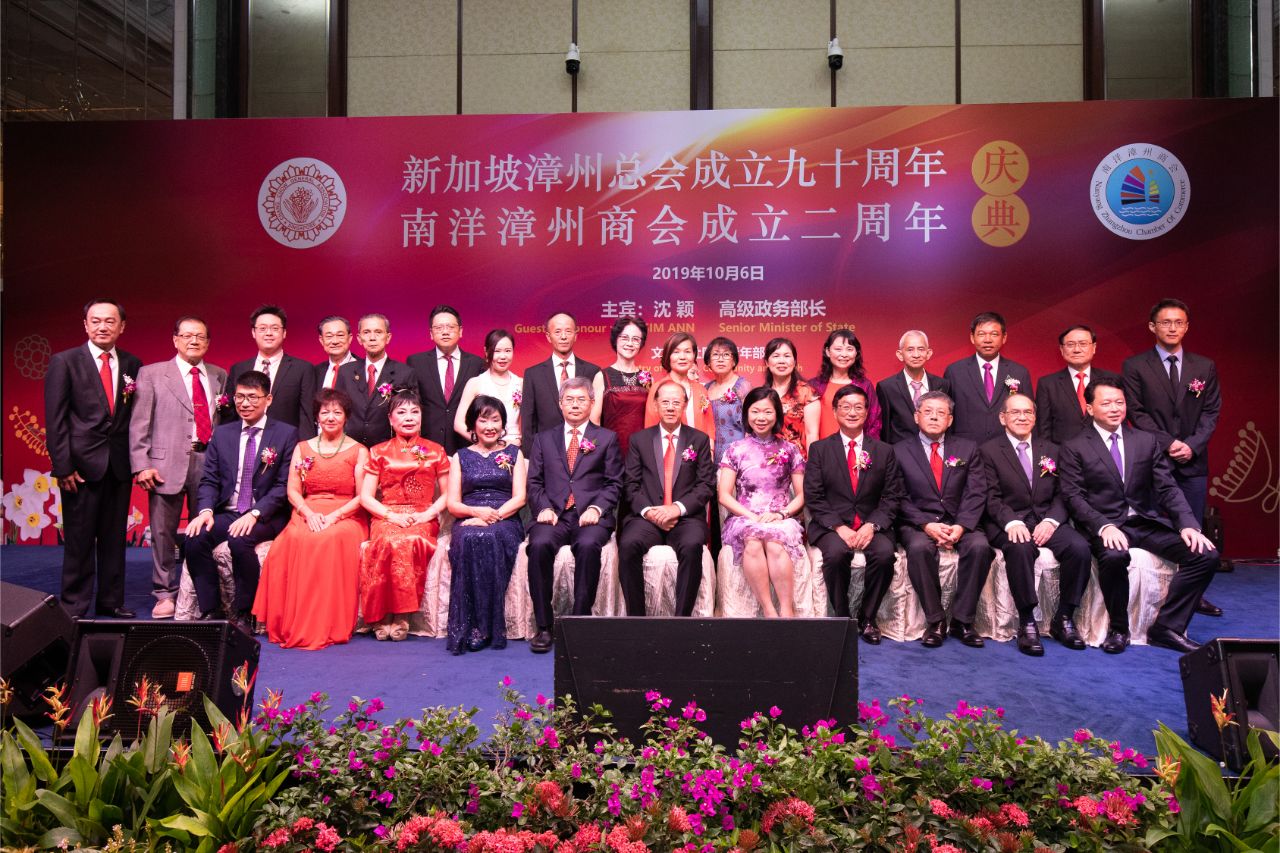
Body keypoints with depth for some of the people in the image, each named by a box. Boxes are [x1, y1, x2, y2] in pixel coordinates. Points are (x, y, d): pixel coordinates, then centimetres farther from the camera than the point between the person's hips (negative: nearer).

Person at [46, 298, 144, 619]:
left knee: (114, 538, 10)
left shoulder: (132, 365, 8)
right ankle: (74, 607, 15)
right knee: (79, 539, 3)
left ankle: (111, 601, 21)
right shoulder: (64, 362, 0)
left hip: (119, 466, 3)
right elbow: (55, 419, -4)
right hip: (82, 464, -3)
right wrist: (63, 466, -10)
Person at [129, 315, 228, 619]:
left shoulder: (219, 376, 13)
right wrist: (141, 465, -7)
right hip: (168, 463, -2)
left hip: (209, 460, 2)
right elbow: (139, 423, 1)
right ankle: (165, 594, 16)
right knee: (163, 532, 4)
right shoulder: (152, 374, 5)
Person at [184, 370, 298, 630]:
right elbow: (209, 479, 8)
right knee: (195, 538, -24)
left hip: (266, 517, -4)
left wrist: (255, 513, -20)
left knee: (240, 541, -33)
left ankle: (242, 615, -16)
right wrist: (206, 510, -12)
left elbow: (284, 485, -7)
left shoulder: (286, 434, 0)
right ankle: (210, 611, -12)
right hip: (225, 514, 4)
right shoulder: (222, 434, 14)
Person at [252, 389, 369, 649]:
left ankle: (328, 626, -32)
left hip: (345, 517, -2)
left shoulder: (359, 451, 9)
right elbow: (293, 490, 9)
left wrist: (333, 516, -16)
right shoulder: (302, 448, 18)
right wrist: (309, 513, -12)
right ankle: (292, 624, -27)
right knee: (294, 541, -34)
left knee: (333, 540, -38)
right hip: (307, 515, 2)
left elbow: (362, 496, 0)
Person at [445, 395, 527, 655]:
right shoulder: (461, 456, 18)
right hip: (467, 522, 1)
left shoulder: (513, 453, 16)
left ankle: (487, 627, -32)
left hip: (505, 521, -1)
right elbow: (452, 504, 10)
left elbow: (519, 498, 5)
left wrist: (493, 516, -13)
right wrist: (477, 511, -11)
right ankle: (469, 628, -34)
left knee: (491, 539, -36)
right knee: (469, 540, -35)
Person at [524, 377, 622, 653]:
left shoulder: (606, 438, 16)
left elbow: (614, 483, 8)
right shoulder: (543, 439, 21)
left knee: (588, 545, -35)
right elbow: (534, 482, 13)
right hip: (554, 514, 1)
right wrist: (544, 508, -6)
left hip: (590, 516, -1)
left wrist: (596, 508, -10)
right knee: (540, 544, -31)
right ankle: (544, 625, -22)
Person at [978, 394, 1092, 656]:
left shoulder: (1051, 450, 18)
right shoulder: (989, 451, 6)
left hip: (1046, 520, 4)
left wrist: (1051, 520, -11)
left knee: (1080, 547, -25)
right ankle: (1027, 622, -23)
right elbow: (992, 497, -3)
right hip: (1008, 523, -4)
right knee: (1020, 548, -37)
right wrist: (1011, 522, -21)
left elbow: (1061, 494, 10)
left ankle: (1063, 618, -9)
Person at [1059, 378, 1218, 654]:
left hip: (1149, 523, 4)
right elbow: (1073, 497, -7)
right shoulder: (1075, 448, 2)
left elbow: (1168, 488, 7)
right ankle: (1118, 628, -12)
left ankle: (1167, 626, -4)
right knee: (1114, 556, -37)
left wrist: (1188, 525, -10)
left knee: (1206, 555, -17)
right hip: (1105, 525, -4)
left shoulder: (1147, 441, 13)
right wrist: (1104, 526, -23)